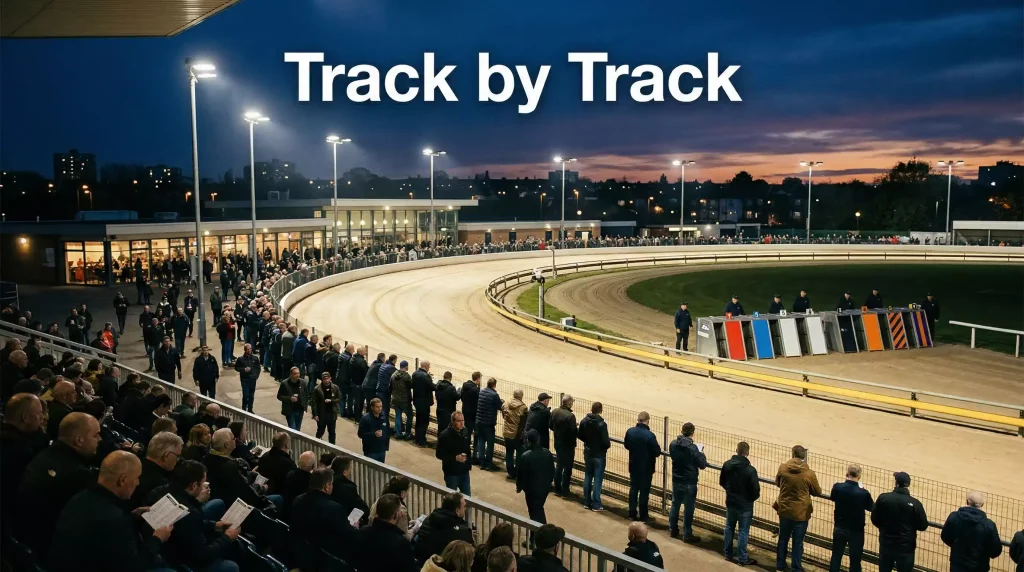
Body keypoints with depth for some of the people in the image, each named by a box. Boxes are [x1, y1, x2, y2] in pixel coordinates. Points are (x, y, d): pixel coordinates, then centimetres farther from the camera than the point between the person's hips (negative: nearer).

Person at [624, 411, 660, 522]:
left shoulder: (630, 431, -7)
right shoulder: (649, 435, -24)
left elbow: (626, 445, 8)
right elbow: (657, 452, -16)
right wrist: (657, 448, 5)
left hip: (633, 466, 5)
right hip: (646, 467, -5)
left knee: (633, 489, 16)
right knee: (644, 491, 7)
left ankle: (632, 513, 21)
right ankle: (643, 515, 14)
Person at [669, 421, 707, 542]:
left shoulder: (673, 444, -5)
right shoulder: (692, 447, -21)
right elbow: (703, 465, -15)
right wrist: (701, 452, 2)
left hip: (676, 480, 5)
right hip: (689, 483, -5)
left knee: (675, 505, 19)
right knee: (688, 509, 6)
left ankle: (673, 530, 31)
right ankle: (687, 535, 14)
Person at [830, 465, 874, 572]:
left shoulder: (837, 487, -14)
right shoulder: (863, 493, -22)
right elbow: (871, 507, -2)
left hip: (839, 528, 3)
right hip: (856, 531, -3)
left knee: (836, 557, 17)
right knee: (855, 560, 10)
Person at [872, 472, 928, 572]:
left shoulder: (883, 498, -10)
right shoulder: (915, 503, -14)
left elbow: (875, 520, -1)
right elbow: (923, 526, -4)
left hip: (886, 545, 1)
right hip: (906, 548, -1)